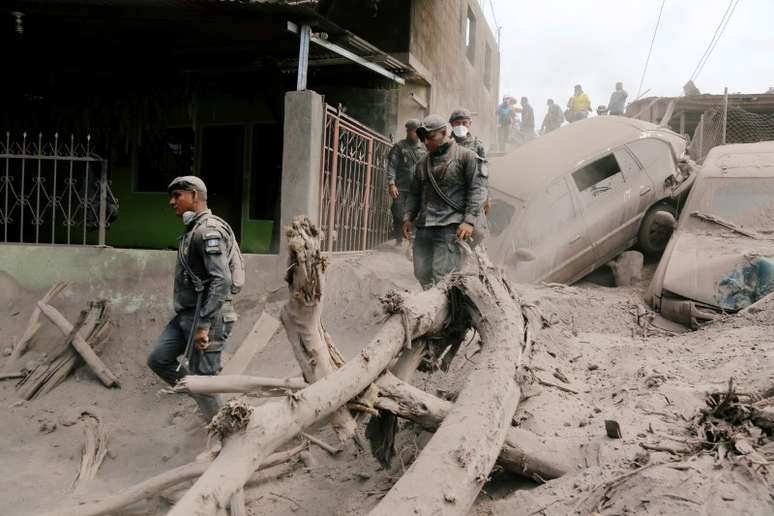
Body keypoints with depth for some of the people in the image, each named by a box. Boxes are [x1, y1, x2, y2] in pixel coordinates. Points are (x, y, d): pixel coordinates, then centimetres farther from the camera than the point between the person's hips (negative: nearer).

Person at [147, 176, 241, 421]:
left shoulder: (209, 231, -16)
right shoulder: (193, 230, 15)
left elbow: (222, 281, -25)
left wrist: (203, 325, -26)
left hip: (206, 317, -10)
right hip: (185, 315, 10)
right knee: (158, 359, 11)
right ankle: (200, 393, 22)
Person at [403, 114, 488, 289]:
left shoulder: (466, 156, 0)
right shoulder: (423, 163, 20)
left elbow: (477, 189, -7)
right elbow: (415, 193, 26)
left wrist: (469, 221, -17)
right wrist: (408, 217, 12)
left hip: (451, 225, -6)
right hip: (424, 226, 6)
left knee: (442, 276, -13)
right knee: (422, 273, 3)